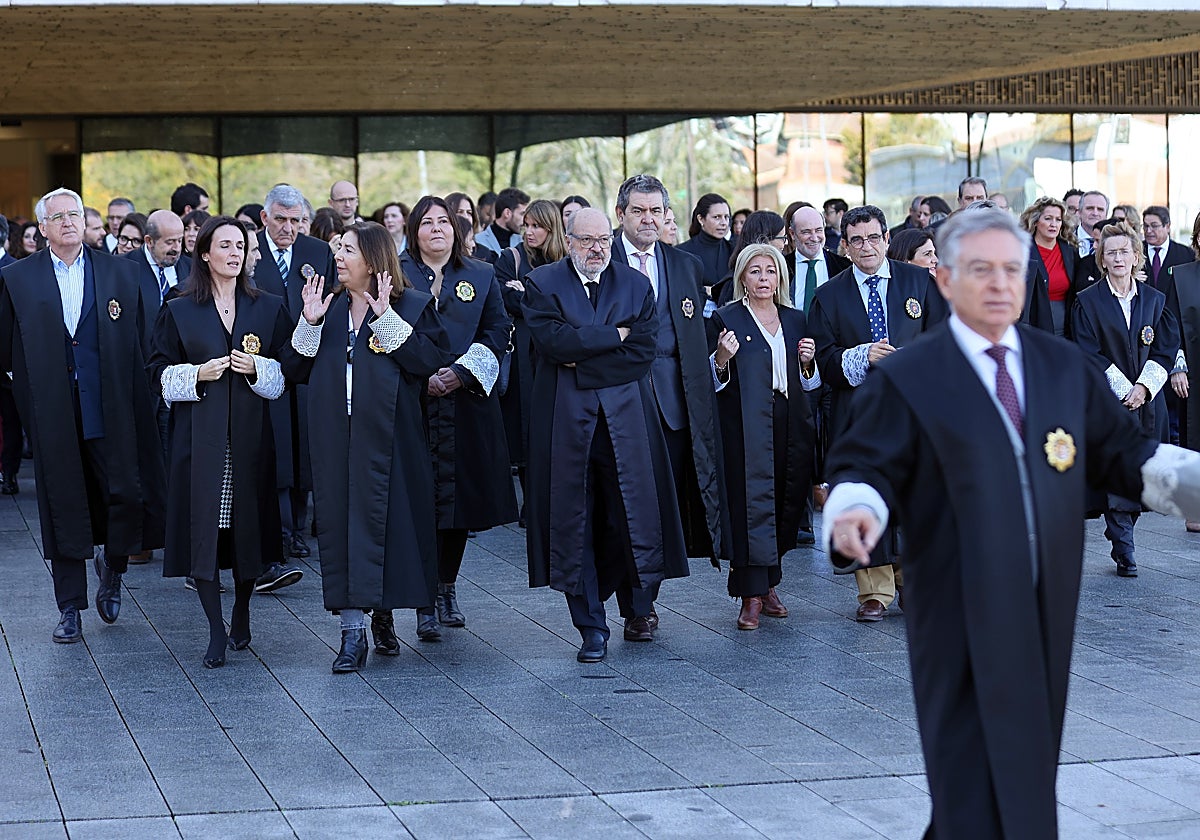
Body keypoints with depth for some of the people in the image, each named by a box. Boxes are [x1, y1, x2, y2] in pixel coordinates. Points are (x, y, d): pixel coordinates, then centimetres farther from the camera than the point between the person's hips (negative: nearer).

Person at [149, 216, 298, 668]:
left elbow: (289, 366, 8)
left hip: (251, 434, 2)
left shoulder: (268, 308, 9)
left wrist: (258, 370, -10)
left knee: (248, 524, 4)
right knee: (203, 525, -8)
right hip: (200, 435, -1)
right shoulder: (179, 311, 5)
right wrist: (197, 374, -11)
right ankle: (216, 630, -5)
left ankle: (241, 614, 23)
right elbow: (161, 371, 6)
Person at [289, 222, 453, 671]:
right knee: (339, 520, -1)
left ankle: (383, 615, 20)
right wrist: (310, 325, -5)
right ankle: (352, 630, 0)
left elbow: (433, 360, -15)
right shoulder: (330, 306, 14)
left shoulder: (412, 306, 0)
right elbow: (298, 369, 10)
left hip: (387, 436, -4)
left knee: (386, 519, 1)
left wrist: (387, 321, -18)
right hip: (335, 436, 4)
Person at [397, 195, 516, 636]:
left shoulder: (481, 276, 13)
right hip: (412, 403, -2)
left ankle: (447, 588, 18)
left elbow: (498, 330, 6)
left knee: (462, 498, 4)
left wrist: (462, 373, -8)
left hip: (466, 400, 2)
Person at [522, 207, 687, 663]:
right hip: (567, 420, -1)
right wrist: (613, 336, -8)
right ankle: (591, 628, 6)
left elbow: (644, 349, -2)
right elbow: (551, 339, -12)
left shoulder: (637, 285, 10)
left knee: (632, 515, 1)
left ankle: (635, 608, 23)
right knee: (574, 520, 0)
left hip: (625, 419, 1)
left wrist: (583, 359, -9)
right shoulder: (543, 283, 5)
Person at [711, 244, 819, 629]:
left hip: (791, 427, 5)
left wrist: (807, 362, -1)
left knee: (786, 503, 6)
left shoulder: (795, 320, 14)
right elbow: (713, 382, -1)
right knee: (751, 503, -9)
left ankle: (768, 584, 19)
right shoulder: (727, 319, 0)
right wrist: (722, 359, -21)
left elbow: (809, 383, 19)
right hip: (747, 429, -5)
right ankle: (751, 596, -8)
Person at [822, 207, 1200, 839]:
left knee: (1031, 762, 12)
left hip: (1050, 615, 5)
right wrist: (857, 510, -27)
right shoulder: (906, 378, -1)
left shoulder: (1065, 366, 12)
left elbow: (1120, 451, 12)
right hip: (964, 617, -5)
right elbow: (865, 467, -5)